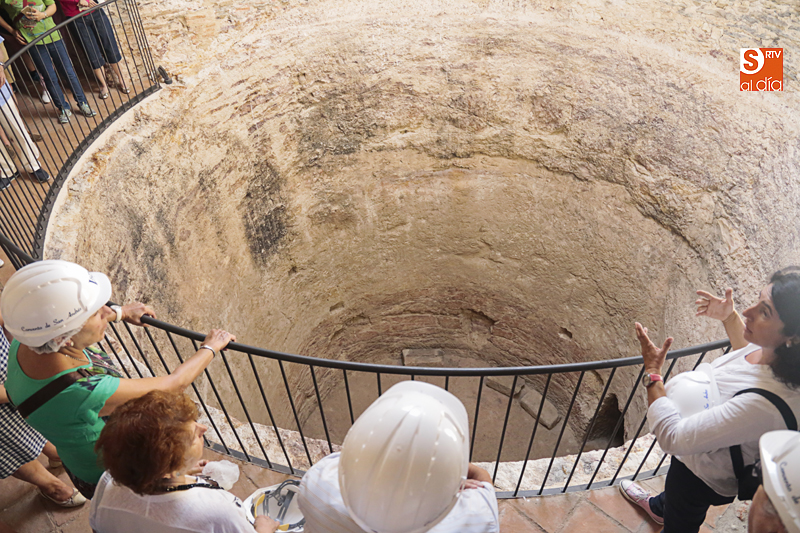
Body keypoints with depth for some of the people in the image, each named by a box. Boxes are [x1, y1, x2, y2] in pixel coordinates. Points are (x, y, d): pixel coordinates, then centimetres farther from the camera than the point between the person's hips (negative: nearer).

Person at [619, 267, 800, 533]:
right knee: (676, 486, 40)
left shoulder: (766, 403, -48)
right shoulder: (769, 347, -23)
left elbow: (673, 436, -41)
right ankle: (658, 506, 71)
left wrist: (652, 373, -31)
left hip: (705, 477, -8)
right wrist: (729, 317, -3)